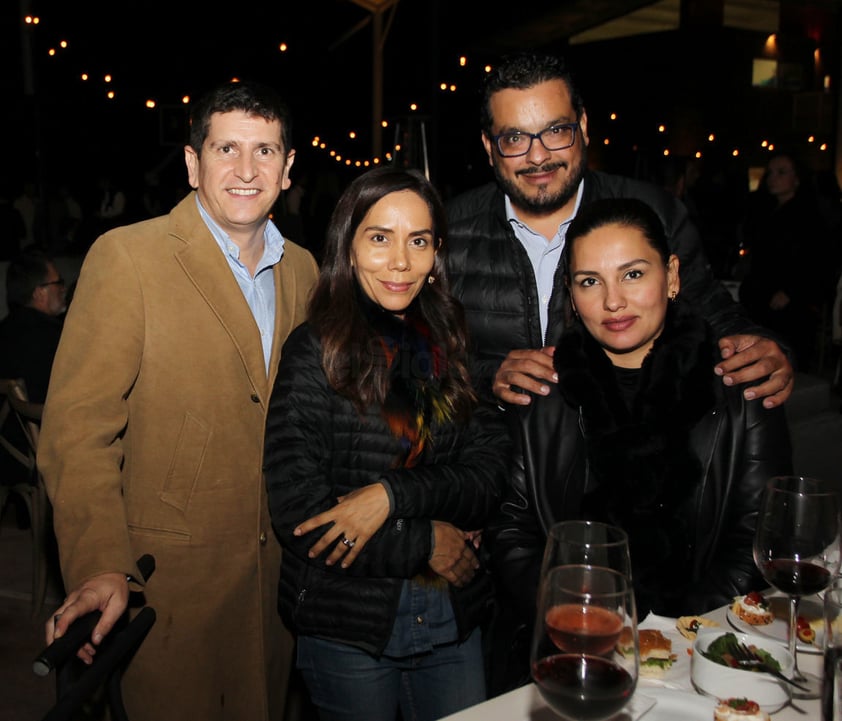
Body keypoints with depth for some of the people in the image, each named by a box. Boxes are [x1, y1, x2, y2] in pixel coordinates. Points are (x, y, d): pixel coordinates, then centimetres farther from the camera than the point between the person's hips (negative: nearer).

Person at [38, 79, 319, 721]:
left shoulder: (302, 270, 6)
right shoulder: (127, 256, -11)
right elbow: (77, 427, -14)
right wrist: (100, 568, -22)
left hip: (276, 570, 5)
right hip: (167, 576, -5)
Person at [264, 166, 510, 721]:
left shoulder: (454, 348, 2)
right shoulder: (317, 351, -9)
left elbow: (490, 476, -4)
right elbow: (297, 510, -14)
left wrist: (394, 494, -19)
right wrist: (425, 543, -12)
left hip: (455, 616, 4)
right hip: (347, 627, -3)